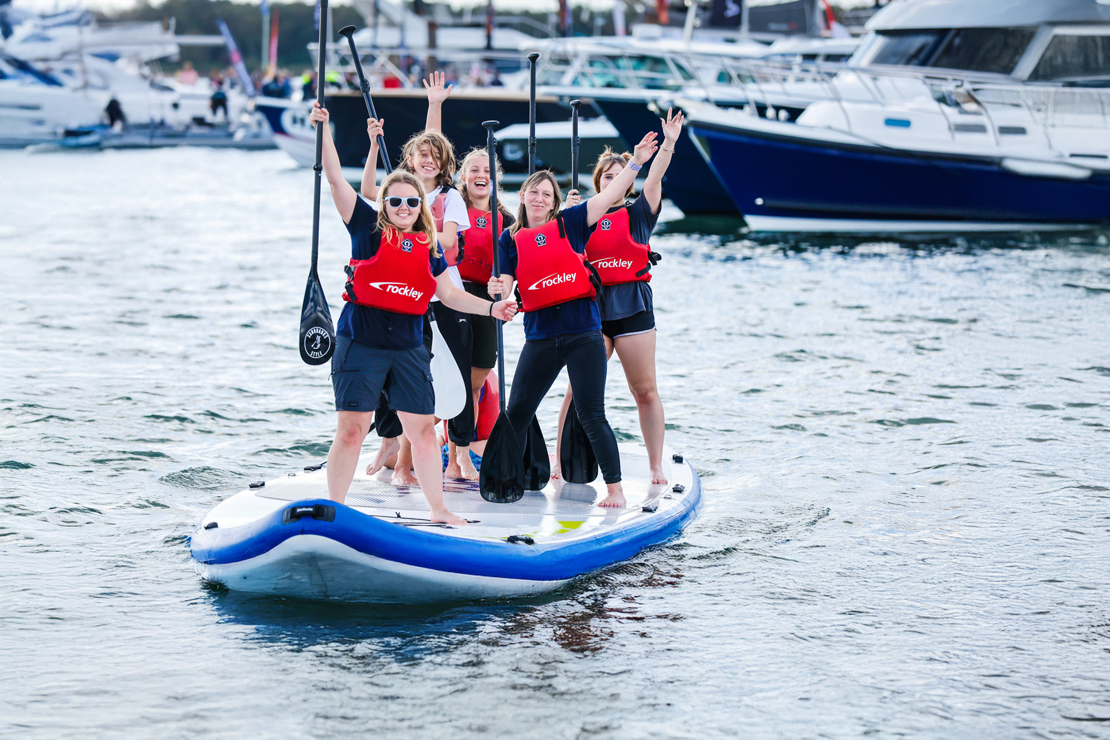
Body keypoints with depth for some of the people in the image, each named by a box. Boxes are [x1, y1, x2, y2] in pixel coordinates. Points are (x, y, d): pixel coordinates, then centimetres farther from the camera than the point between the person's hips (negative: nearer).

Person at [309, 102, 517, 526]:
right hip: (360, 343, -4)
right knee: (351, 429, -5)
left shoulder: (429, 246, 10)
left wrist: (490, 308, 8)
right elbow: (335, 178, -7)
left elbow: (448, 294, 19)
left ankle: (438, 509, 18)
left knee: (422, 428, 7)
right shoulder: (368, 228, -1)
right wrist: (323, 129, -15)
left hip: (409, 347, 4)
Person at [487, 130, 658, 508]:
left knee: (591, 414, -7)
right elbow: (504, 284, 2)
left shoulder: (569, 224, 5)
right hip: (540, 337, 2)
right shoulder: (511, 238, 8)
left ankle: (615, 489, -2)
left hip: (582, 332, -2)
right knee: (516, 413, 6)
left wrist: (636, 162, -10)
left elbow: (610, 195, 0)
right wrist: (497, 288, -21)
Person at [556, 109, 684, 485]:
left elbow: (654, 179, -6)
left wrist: (668, 144, -20)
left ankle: (656, 467, 6)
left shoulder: (638, 214, 7)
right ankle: (560, 458, 9)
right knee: (578, 388, -1)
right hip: (591, 307, 1)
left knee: (646, 391, 1)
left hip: (632, 308, -1)